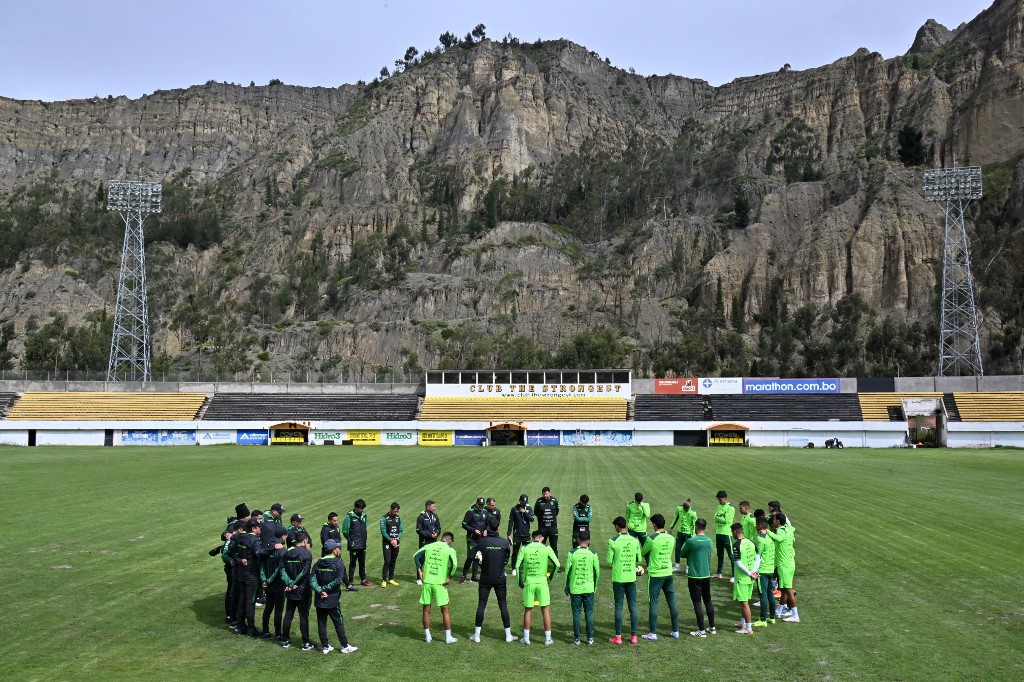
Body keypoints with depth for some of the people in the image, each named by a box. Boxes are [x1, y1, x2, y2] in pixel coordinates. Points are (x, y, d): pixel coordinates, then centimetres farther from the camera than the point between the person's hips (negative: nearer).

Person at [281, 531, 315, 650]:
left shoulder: (287, 553, 4)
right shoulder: (307, 553, -11)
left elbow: (283, 569, 0)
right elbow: (305, 572, -17)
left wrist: (289, 583, -7)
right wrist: (295, 584, -10)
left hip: (290, 590, 5)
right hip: (303, 590, -5)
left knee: (288, 615, 13)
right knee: (304, 616, 1)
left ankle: (286, 640, 20)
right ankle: (306, 643, 5)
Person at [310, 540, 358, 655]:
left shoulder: (318, 563, 4)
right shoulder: (338, 563, -10)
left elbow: (312, 579, -7)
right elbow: (338, 580, -22)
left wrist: (320, 590, -14)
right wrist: (325, 588, -15)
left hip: (319, 600, 4)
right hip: (332, 599, -4)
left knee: (321, 623, 12)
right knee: (339, 623, 7)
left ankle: (325, 646, 17)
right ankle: (345, 646, 14)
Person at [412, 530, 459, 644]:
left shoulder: (429, 546, 6)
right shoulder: (450, 550, -4)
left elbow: (416, 556, 0)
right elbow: (454, 564, -18)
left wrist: (419, 571, 3)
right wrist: (449, 578, -7)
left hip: (426, 581, 2)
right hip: (440, 583, -2)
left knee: (426, 609, 13)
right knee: (445, 610, 9)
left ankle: (428, 636, 18)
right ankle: (448, 637, 13)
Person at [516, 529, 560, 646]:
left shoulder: (525, 548, 0)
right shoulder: (546, 548, -2)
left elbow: (518, 565, -5)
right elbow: (557, 564, -4)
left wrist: (520, 581, 3)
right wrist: (551, 576, 9)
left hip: (528, 582, 1)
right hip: (542, 582, -1)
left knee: (528, 610, 12)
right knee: (545, 610, 7)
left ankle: (526, 638, 18)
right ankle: (548, 639, 11)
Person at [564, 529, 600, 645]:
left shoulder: (572, 553, -7)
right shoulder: (593, 554, -4)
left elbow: (567, 571, -4)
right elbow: (597, 571, 1)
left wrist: (567, 587, 7)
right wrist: (595, 586, 15)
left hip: (575, 588, -1)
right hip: (589, 588, 1)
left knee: (576, 613, 6)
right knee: (589, 613, 9)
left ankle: (577, 638, 10)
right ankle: (590, 638, 11)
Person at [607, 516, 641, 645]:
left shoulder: (613, 541, -11)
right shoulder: (634, 540, 0)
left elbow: (609, 561, -8)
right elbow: (639, 559, 6)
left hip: (618, 578, -3)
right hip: (631, 577, 3)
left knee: (619, 606, 3)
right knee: (633, 606, 9)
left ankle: (618, 637, 6)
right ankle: (633, 636, 12)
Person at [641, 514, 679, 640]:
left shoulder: (652, 538, -15)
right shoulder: (671, 538, 0)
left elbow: (642, 553, -1)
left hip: (655, 575, -5)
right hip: (668, 574, 5)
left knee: (653, 603, 2)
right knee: (672, 602, 12)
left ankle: (653, 633, 3)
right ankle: (675, 631, 19)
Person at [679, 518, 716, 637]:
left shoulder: (691, 541, -16)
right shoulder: (709, 541, 2)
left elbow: (682, 554, -3)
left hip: (694, 577, -6)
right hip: (706, 575, 6)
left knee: (697, 603, 0)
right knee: (708, 601, 16)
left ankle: (701, 630, 3)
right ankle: (712, 627, 23)